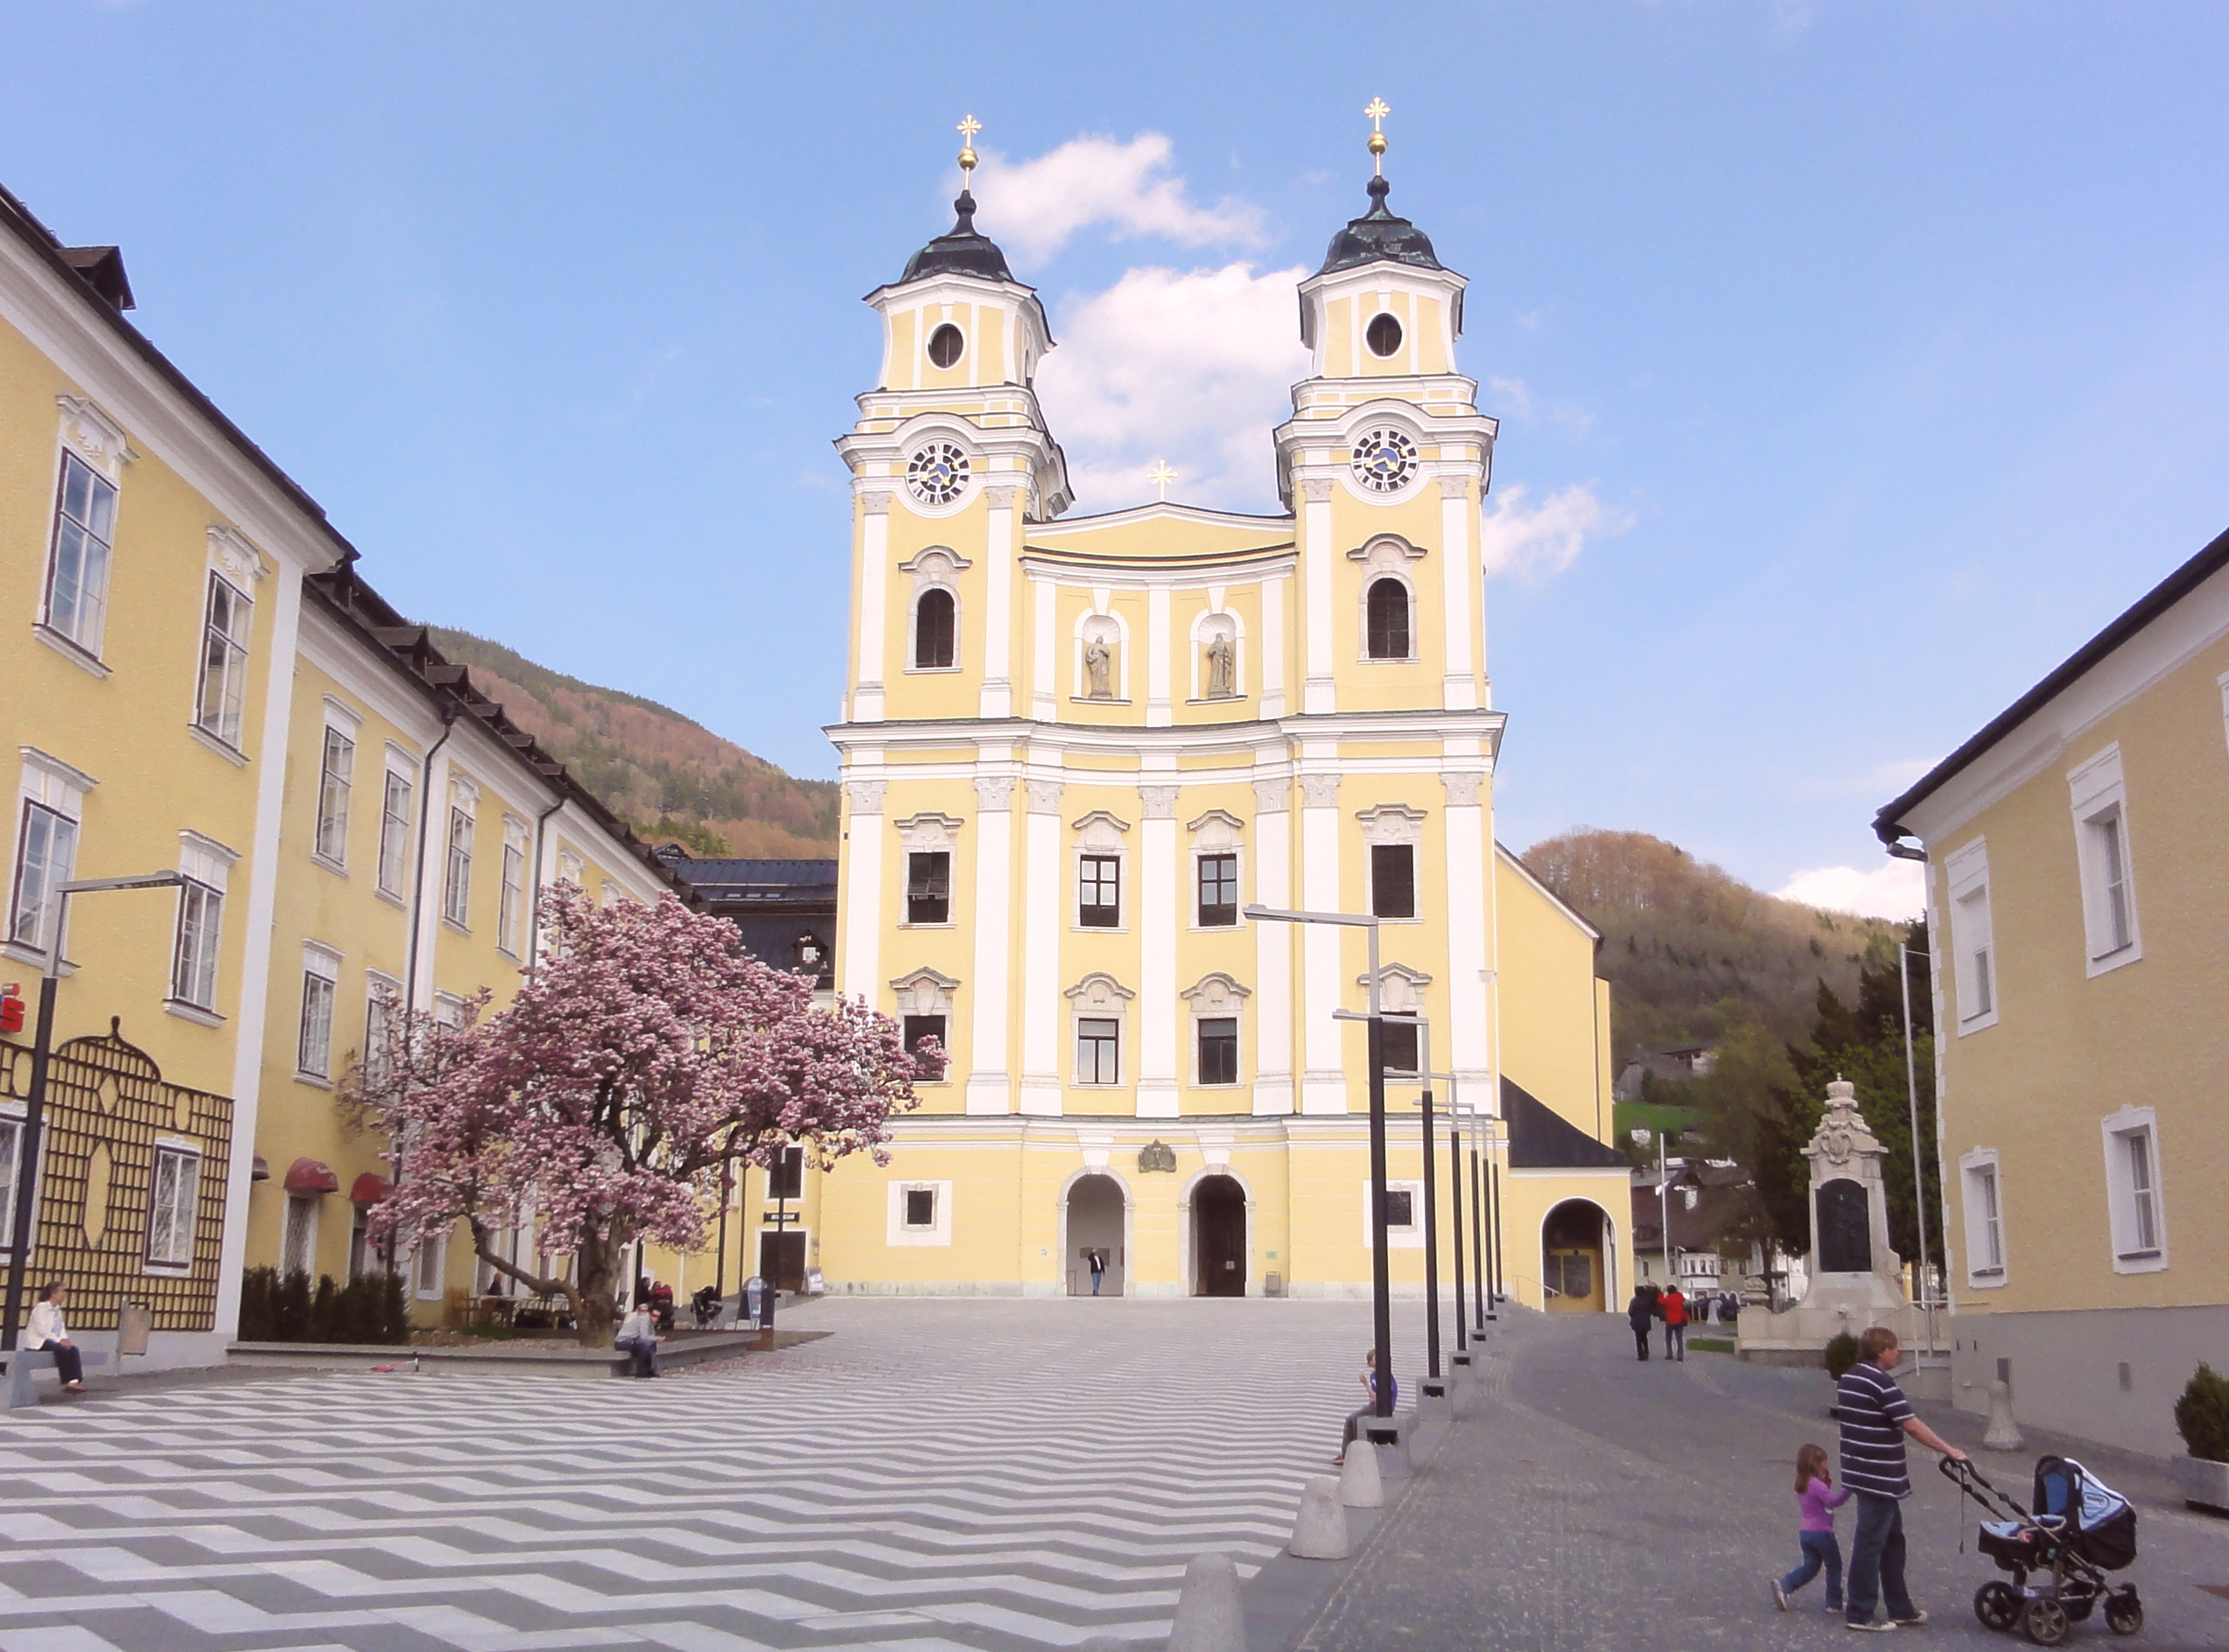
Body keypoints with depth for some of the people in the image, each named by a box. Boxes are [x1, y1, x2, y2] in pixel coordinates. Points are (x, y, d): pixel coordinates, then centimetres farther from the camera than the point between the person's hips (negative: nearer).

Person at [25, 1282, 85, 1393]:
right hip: (37, 1342, -7)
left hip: (52, 1340, 7)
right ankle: (67, 1383, -25)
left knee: (73, 1349, -19)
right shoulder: (41, 1308, -10)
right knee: (62, 1349, -31)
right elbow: (42, 1330, -19)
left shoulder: (57, 1310, 15)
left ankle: (76, 1381, -29)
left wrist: (64, 1339, -9)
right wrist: (59, 1340, -24)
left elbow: (61, 1328, 13)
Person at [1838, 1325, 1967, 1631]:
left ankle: (1901, 1610, 25)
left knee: (1892, 1540, 17)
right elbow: (1911, 1425, -21)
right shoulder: (1881, 1383, -18)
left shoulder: (1849, 1378, 10)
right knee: (1870, 1543, -1)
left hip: (1860, 1470, 9)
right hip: (1880, 1477, -9)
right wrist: (1949, 1450, -15)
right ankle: (1859, 1614, 5)